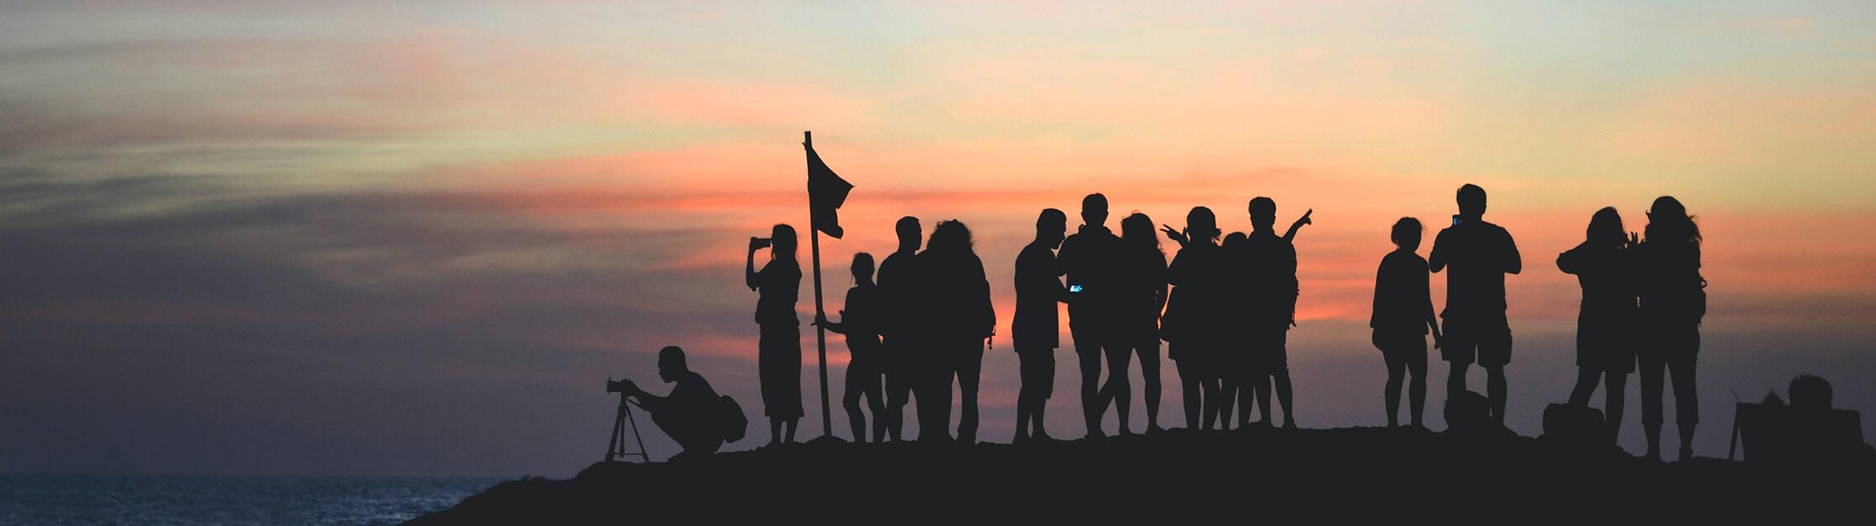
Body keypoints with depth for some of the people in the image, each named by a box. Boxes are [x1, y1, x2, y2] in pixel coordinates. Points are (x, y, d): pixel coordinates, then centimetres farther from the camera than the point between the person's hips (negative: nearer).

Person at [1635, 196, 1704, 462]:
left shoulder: (1644, 252, -9)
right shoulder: (1690, 251, -2)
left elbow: (1637, 287, -2)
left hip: (1652, 328, -2)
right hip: (1684, 328, 2)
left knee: (1651, 389, 1)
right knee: (1684, 387, 6)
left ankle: (1654, 448, -4)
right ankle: (1686, 448, 1)